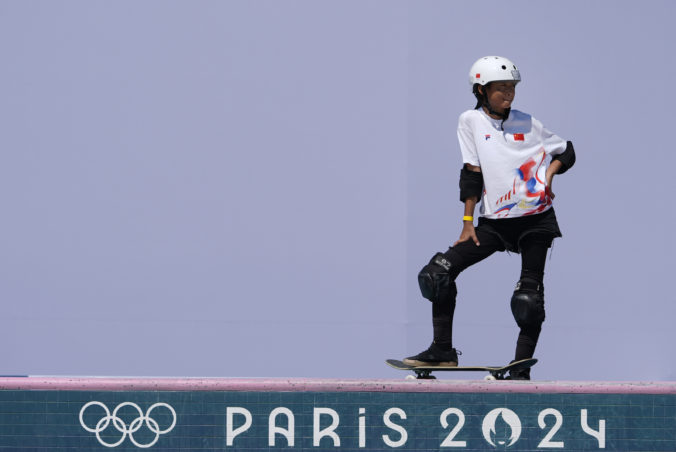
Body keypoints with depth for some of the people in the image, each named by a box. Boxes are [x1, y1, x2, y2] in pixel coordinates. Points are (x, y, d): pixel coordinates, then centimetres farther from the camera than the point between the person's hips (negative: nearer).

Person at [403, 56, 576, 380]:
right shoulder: (471, 120, 3)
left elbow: (566, 152, 15)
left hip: (535, 219, -1)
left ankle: (521, 370, 1)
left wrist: (549, 173, -5)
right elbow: (472, 172, 1)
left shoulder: (528, 124, 4)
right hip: (493, 221, 1)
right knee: (438, 273, -11)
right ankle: (442, 351, -2)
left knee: (529, 297, -9)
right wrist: (467, 222, -2)